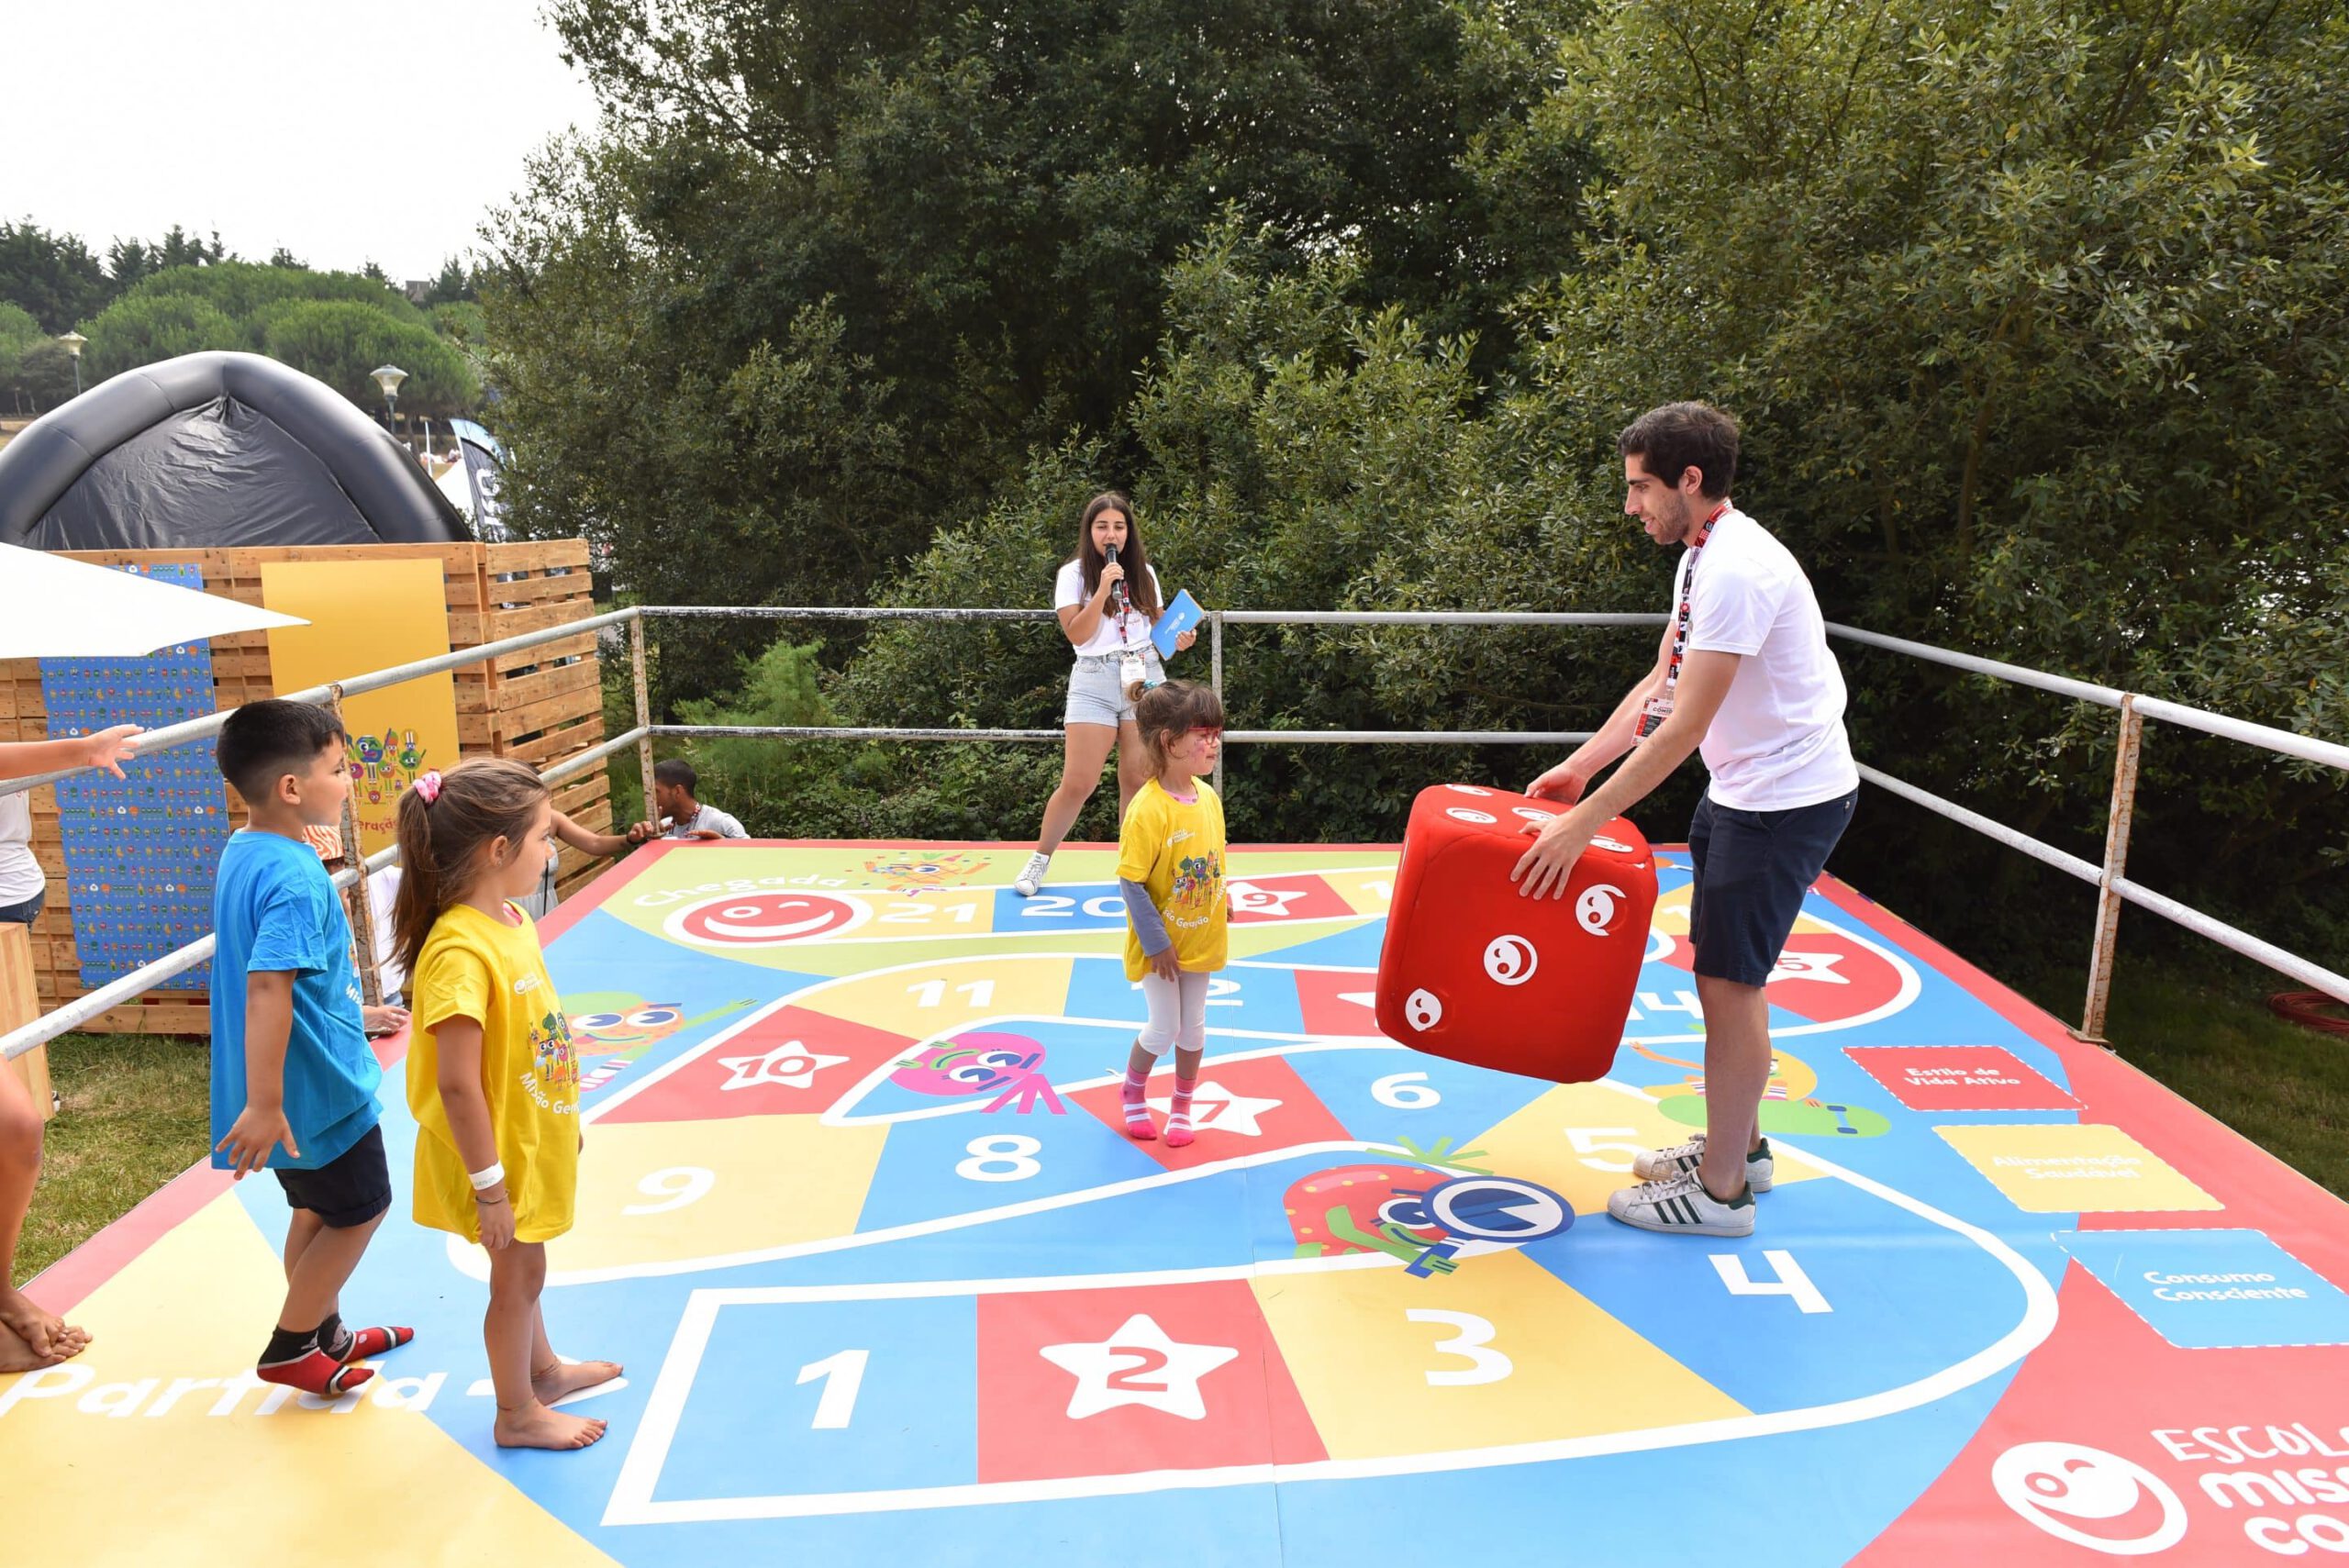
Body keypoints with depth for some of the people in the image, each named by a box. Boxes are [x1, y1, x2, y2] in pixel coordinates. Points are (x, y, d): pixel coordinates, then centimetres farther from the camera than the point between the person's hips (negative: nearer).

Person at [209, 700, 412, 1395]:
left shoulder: (241, 854, 4)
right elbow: (266, 990, -34)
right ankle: (289, 1348, 21)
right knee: (360, 1209, 9)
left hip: (297, 1084, 9)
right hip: (317, 1089, -9)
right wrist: (264, 1104, -33)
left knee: (317, 1210, 22)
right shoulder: (296, 878, -27)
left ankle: (326, 1335, 37)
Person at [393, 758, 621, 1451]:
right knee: (517, 1275, 11)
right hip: (502, 1153, -8)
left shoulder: (512, 920, -2)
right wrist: (489, 1185, -22)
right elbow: (457, 1084, -28)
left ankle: (544, 1368, 48)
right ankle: (517, 1415, 32)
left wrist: (563, 1121, 18)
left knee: (522, 1267, 27)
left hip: (533, 1138, 8)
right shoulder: (460, 951, -31)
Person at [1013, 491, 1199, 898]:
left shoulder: (1144, 572, 11)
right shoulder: (1073, 574, 1)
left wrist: (1177, 639, -2)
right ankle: (1040, 858, 14)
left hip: (1146, 677, 3)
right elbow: (1078, 635, -8)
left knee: (1138, 781, 3)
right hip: (1095, 680, -3)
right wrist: (1104, 589, -16)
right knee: (1078, 784, -6)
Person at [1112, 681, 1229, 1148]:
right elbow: (1131, 882, -22)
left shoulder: (1209, 798, -4)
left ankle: (1181, 1107, 33)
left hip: (1201, 938, 6)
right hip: (1159, 944, -6)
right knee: (1164, 1029, 2)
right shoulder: (1149, 809, -25)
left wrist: (1218, 911, 11)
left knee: (1193, 1026, 14)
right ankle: (1133, 1093, 31)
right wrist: (1155, 942, -19)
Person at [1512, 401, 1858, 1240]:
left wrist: (1582, 825, -26)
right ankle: (1739, 1145, 33)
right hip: (1743, 787, 10)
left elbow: (1682, 727, -27)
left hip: (1789, 798, -10)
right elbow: (1659, 686, 14)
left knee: (1730, 981, -3)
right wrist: (1578, 768, 12)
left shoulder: (1737, 569, -24)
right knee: (1718, 968, 17)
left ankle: (1720, 1190, 11)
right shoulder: (1705, 555, 8)